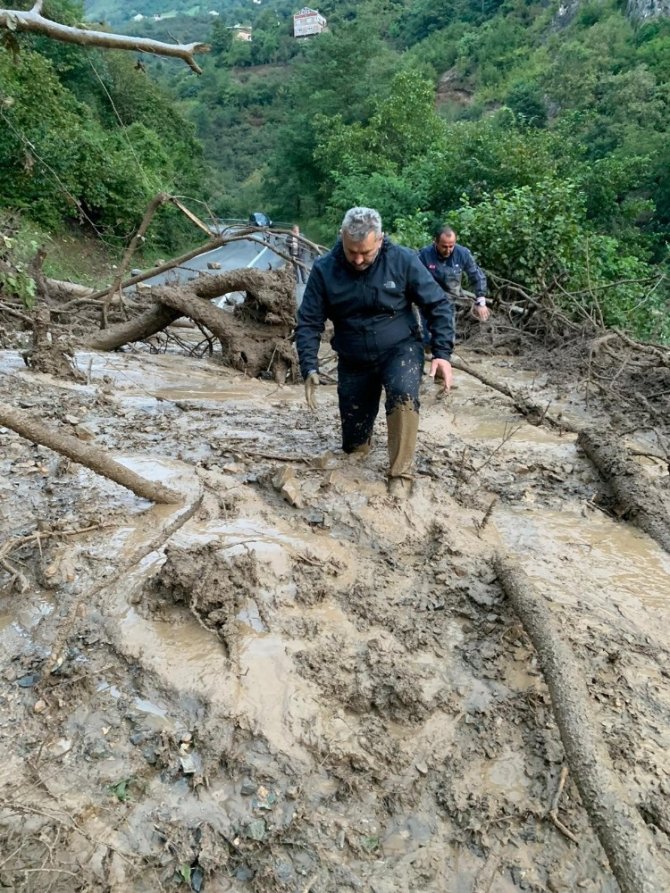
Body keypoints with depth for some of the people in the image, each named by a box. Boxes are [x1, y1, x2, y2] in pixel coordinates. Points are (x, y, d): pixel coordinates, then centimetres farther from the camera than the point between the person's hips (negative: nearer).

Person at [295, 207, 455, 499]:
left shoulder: (403, 260, -15)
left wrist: (442, 353, -17)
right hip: (353, 361, 2)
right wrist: (310, 368, -21)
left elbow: (439, 305, -8)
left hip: (400, 348, -2)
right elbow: (308, 322, -8)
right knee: (354, 445, 7)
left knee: (403, 393, -37)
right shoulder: (324, 269, -13)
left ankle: (400, 475, -22)